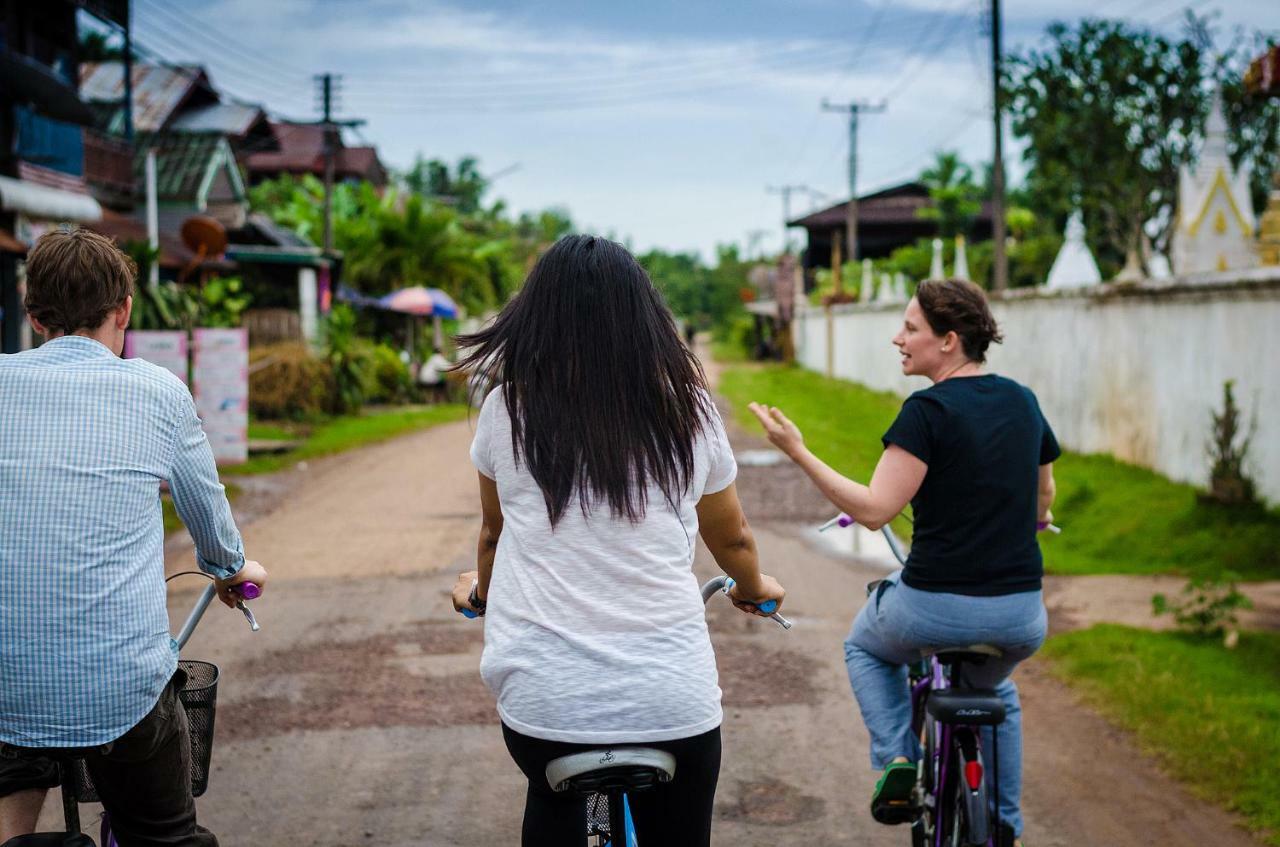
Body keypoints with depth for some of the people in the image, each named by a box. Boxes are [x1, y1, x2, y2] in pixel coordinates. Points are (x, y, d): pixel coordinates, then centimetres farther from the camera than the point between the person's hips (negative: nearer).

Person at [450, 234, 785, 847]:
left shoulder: (508, 408, -1)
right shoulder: (687, 410, 1)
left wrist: (479, 592, 38)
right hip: (672, 698, 0)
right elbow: (732, 539, 16)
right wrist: (753, 587, 39)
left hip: (542, 698, 1)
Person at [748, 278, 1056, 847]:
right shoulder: (1023, 402, 7)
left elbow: (874, 510, -18)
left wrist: (798, 452, -16)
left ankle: (898, 763, 10)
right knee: (994, 692, 37)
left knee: (866, 647, 29)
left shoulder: (928, 410, -14)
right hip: (1021, 618, 5)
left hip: (936, 607, -5)